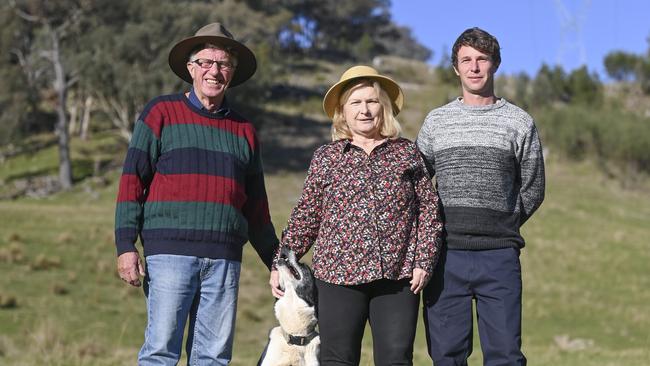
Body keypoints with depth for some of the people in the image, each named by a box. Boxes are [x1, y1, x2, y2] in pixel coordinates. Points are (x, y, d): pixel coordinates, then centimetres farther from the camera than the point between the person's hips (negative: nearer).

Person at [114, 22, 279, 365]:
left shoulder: (244, 130, 17)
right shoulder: (161, 112, 5)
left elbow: (256, 208, 22)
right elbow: (132, 180, 0)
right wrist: (125, 246, -9)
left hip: (224, 260, 4)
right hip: (169, 252, -4)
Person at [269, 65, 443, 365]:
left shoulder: (407, 153, 10)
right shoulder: (326, 157, 9)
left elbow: (429, 209, 8)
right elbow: (306, 216, 10)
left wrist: (423, 262, 0)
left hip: (398, 276, 1)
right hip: (338, 275, 0)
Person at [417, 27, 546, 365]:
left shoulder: (519, 123, 6)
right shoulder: (436, 121, 10)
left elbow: (532, 190, 12)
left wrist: (500, 228, 11)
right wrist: (438, 232, 11)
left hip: (499, 260, -1)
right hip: (446, 256, 1)